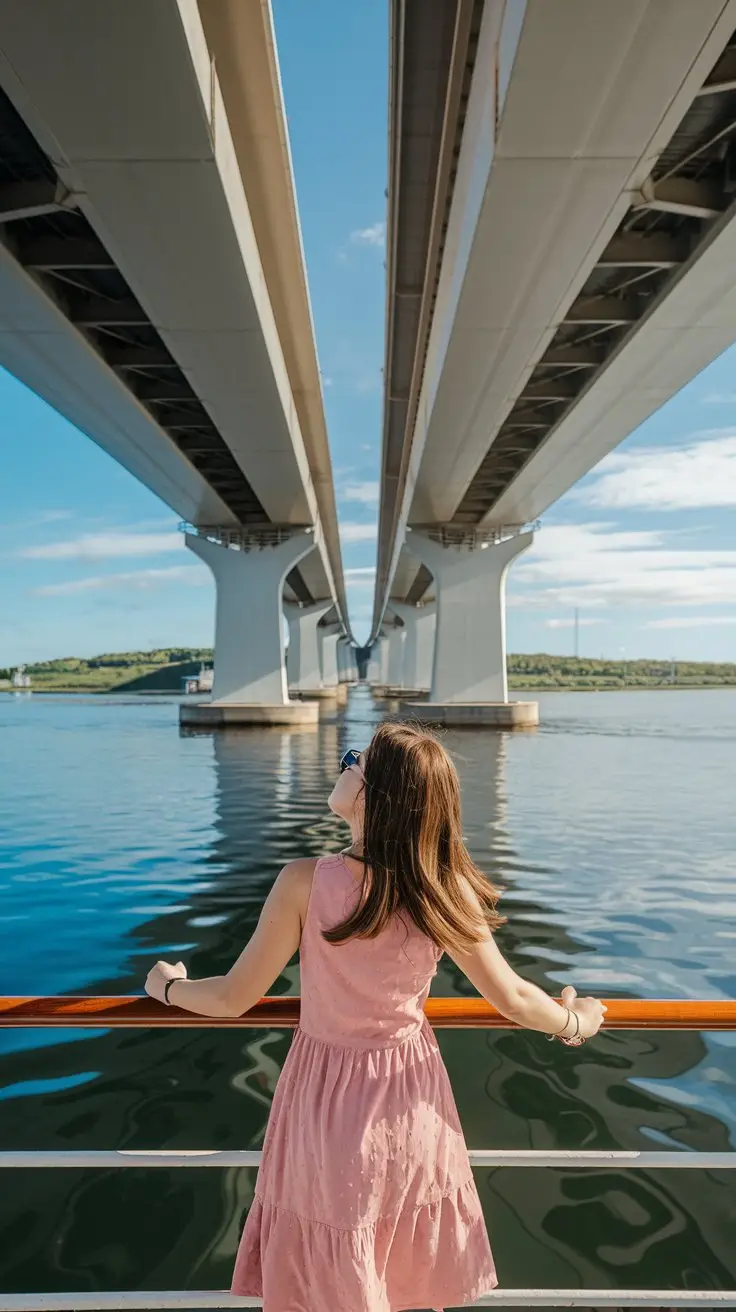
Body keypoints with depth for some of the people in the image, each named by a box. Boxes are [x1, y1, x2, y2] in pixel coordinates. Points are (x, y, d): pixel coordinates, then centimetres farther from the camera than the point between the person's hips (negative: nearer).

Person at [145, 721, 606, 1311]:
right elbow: (513, 1000, -10)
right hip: (411, 1104, 2)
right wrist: (574, 1023, 10)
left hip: (328, 1102, -2)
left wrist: (168, 986, 6)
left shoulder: (306, 883, -24)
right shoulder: (445, 890, -19)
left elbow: (234, 999, -15)